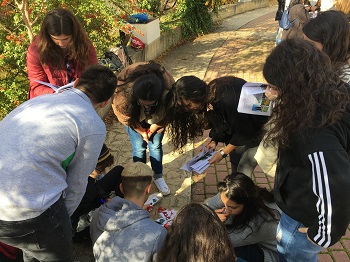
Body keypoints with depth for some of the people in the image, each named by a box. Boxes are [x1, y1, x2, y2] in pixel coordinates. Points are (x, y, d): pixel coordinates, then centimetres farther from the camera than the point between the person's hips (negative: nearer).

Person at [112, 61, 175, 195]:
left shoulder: (168, 89, -39)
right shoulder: (124, 91, -42)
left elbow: (164, 115, -17)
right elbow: (127, 117, -19)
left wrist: (151, 131, -6)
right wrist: (142, 132, -8)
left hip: (156, 116, 1)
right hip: (134, 116, -1)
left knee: (156, 145, 5)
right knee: (139, 147, 0)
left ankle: (158, 176, 26)